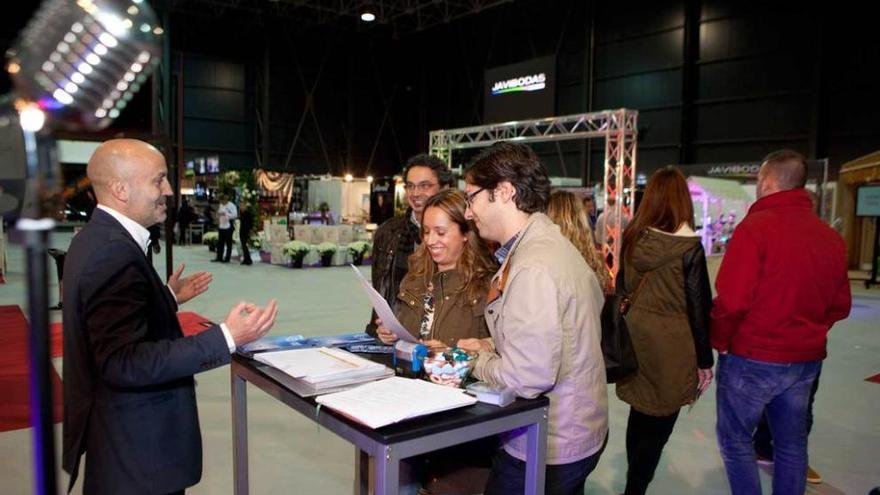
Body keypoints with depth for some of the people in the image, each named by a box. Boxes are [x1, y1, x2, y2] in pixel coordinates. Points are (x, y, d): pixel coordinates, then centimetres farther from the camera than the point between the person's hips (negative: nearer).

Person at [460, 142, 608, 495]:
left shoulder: (532, 269, -26)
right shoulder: (551, 242, 5)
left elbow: (528, 377, -29)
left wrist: (476, 361, -11)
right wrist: (490, 347, 5)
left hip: (546, 451, -9)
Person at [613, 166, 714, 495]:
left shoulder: (633, 237, 0)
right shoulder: (689, 246, -13)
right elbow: (698, 307, -9)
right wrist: (704, 359, -1)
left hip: (636, 341, 5)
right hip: (672, 348, -5)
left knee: (639, 417, 21)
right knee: (657, 426, 6)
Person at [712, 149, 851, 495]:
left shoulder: (755, 227, -17)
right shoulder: (831, 236, 3)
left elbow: (732, 301, -21)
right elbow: (839, 305, 8)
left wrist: (719, 342, -5)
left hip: (752, 358, -6)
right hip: (807, 360, 6)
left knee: (735, 439, 10)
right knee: (792, 444, 18)